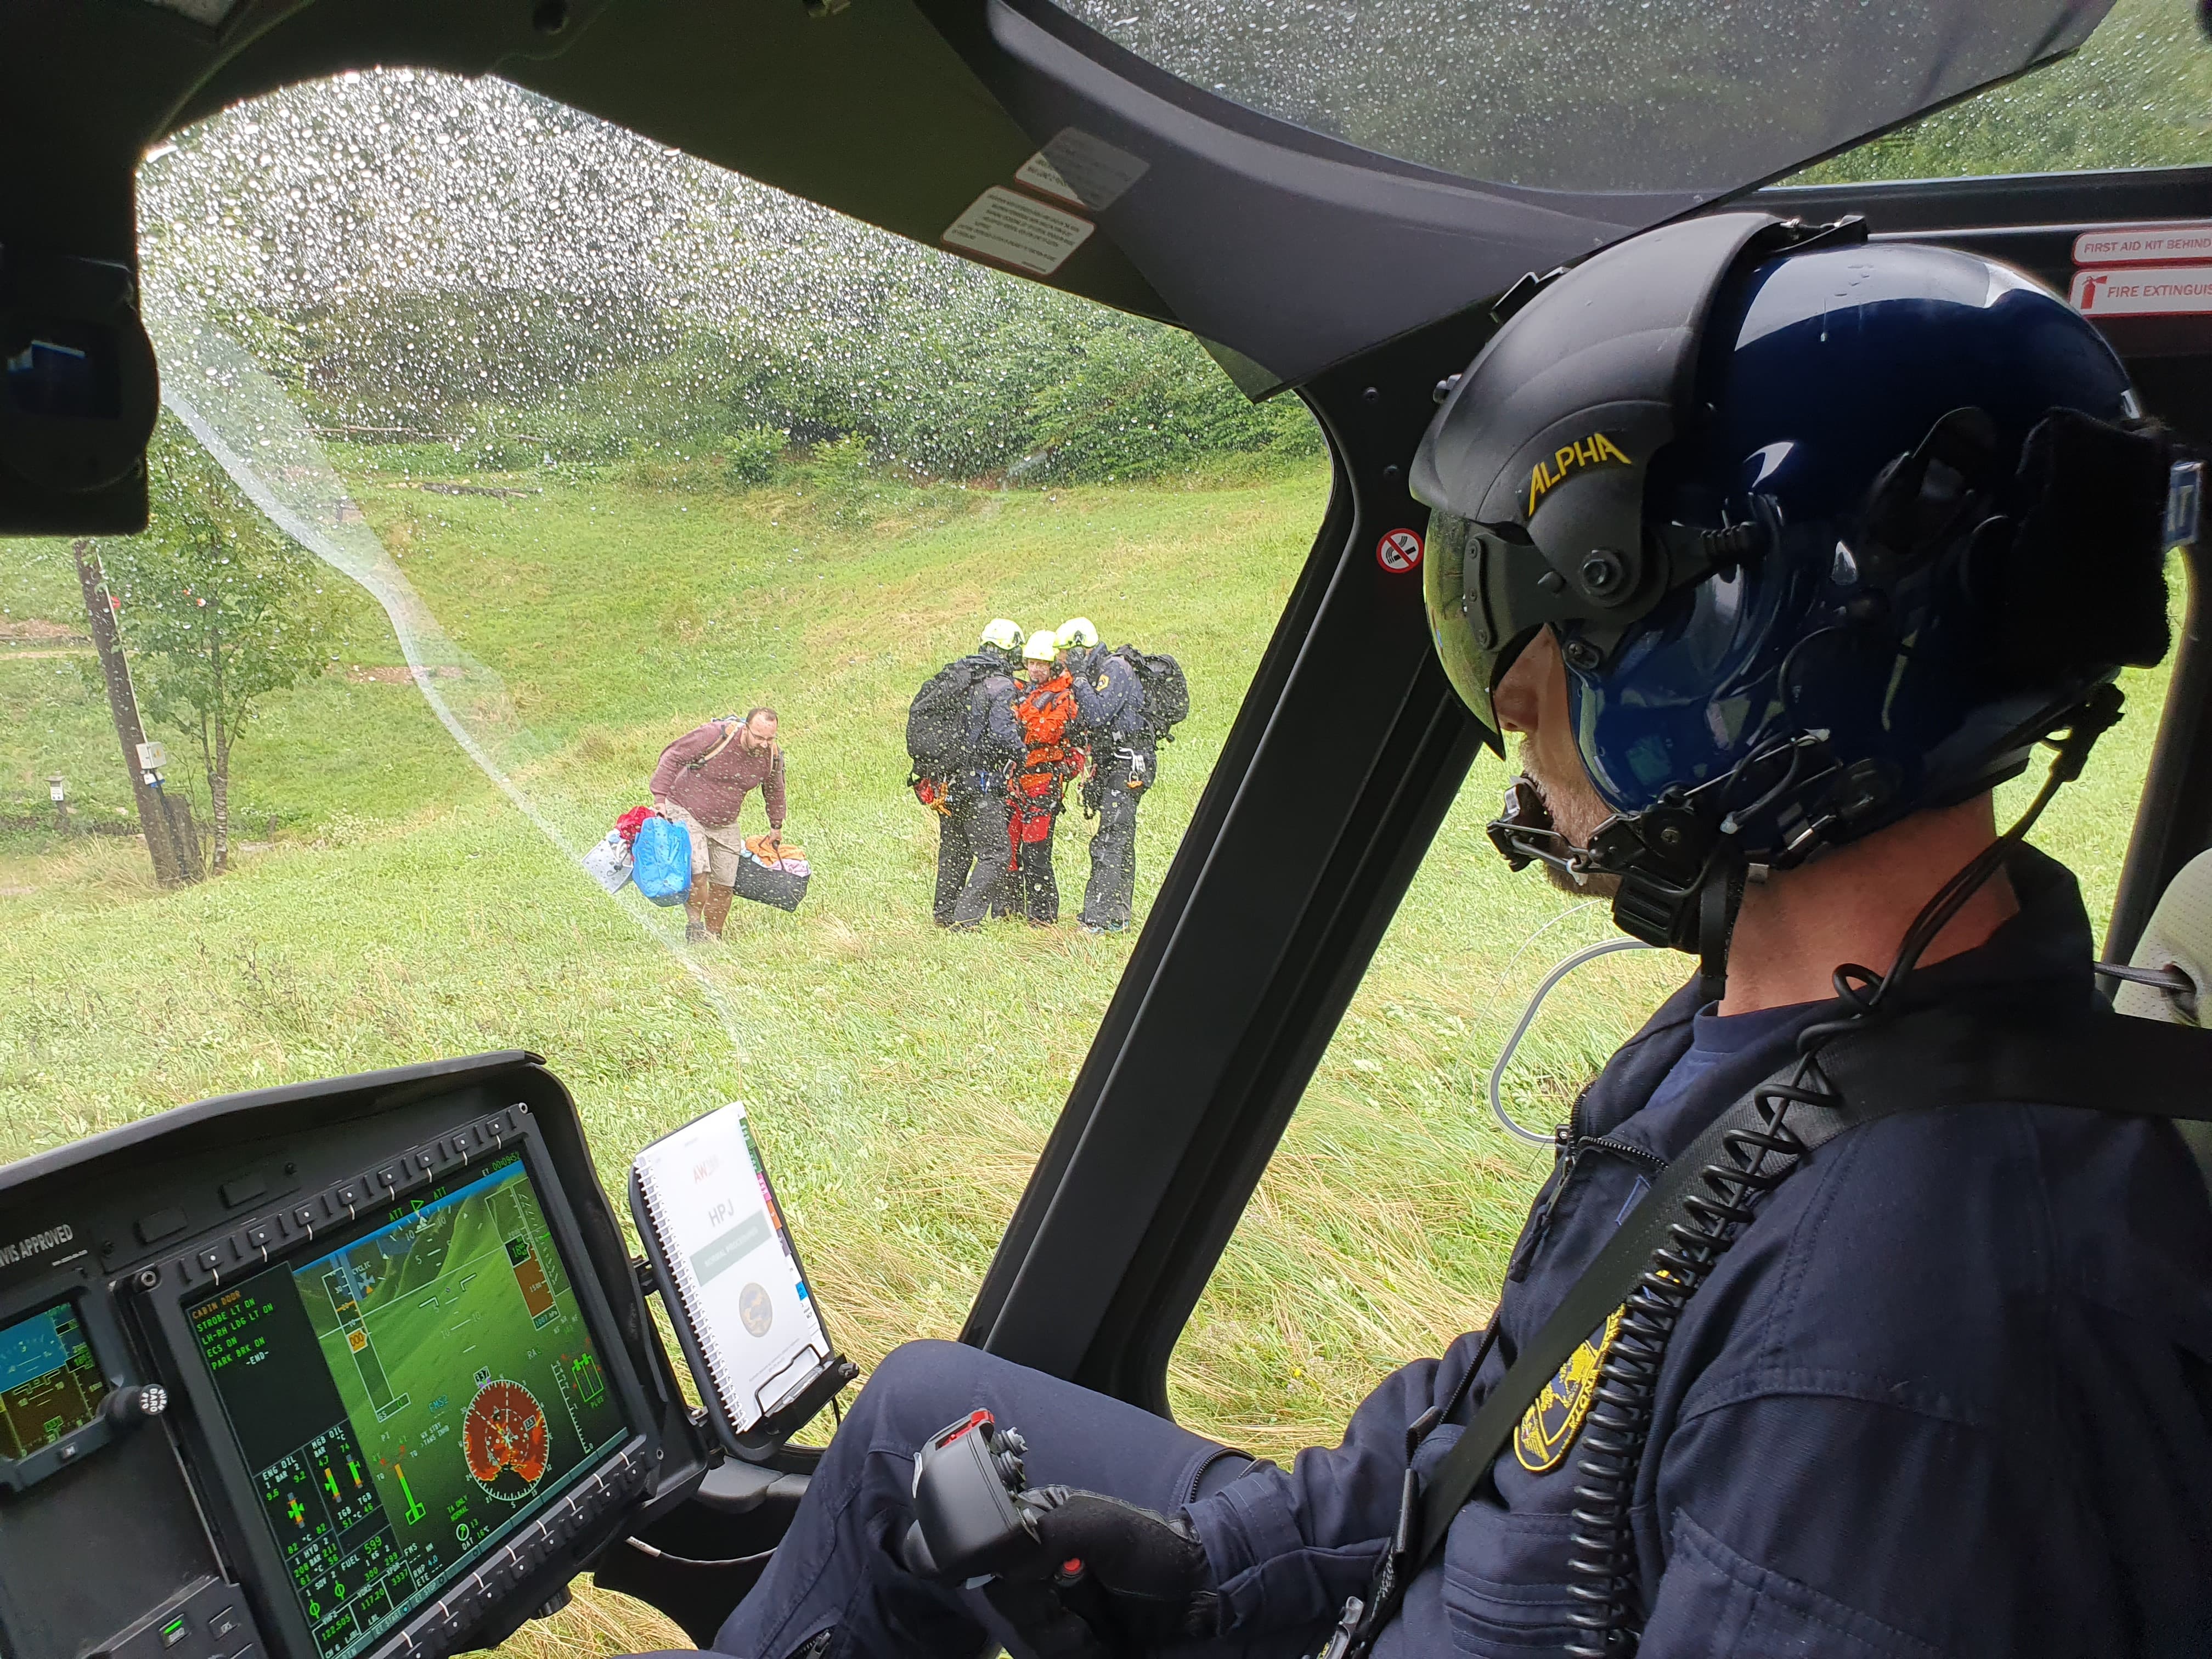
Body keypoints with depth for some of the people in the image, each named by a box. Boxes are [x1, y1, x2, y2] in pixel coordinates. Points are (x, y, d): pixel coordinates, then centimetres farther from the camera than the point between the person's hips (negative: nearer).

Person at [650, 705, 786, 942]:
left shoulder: (772, 757, -9)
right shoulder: (715, 735, -25)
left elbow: (774, 791, 13)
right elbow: (672, 757, -15)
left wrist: (776, 826, 23)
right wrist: (660, 799, -18)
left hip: (725, 824, 5)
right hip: (685, 812, -5)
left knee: (724, 884, 3)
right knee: (697, 873, -22)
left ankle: (714, 936, 21)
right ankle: (694, 926, -1)